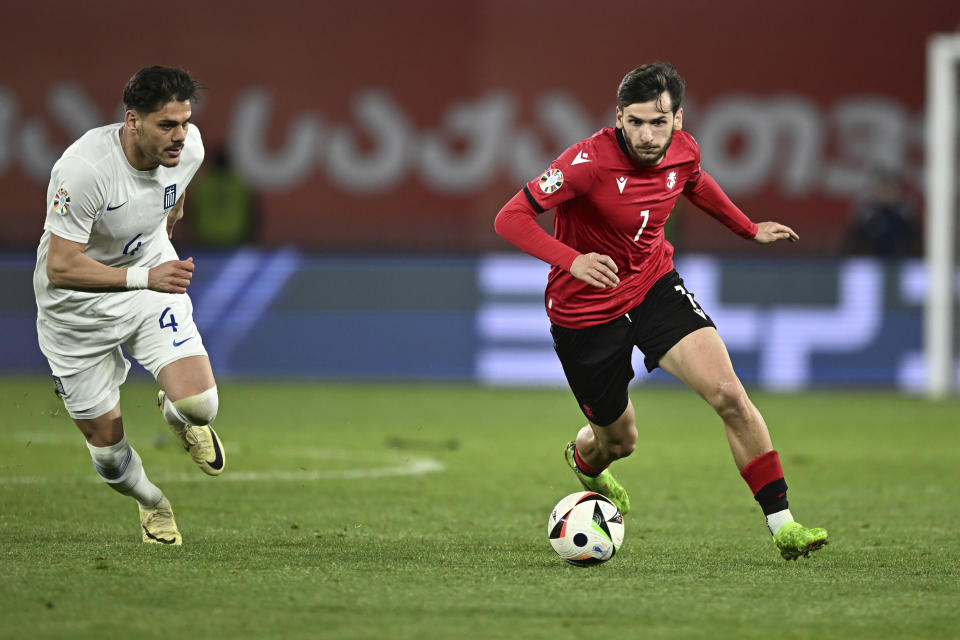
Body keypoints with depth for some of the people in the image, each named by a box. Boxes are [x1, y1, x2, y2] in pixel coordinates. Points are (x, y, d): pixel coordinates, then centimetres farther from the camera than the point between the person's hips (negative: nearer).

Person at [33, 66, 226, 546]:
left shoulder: (188, 147, -14)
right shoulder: (83, 168, -33)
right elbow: (60, 267, -31)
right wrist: (145, 276, -39)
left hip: (153, 280, 3)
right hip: (76, 308, -3)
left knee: (199, 403, -19)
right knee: (106, 445, 4)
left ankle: (176, 413, 21)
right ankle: (151, 505, 39)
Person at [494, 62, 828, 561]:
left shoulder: (682, 151, -9)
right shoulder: (591, 160, -27)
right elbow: (510, 219, -29)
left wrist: (748, 229, 24)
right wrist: (572, 260, -43)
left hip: (655, 286, 4)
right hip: (585, 310, -4)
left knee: (729, 395, -17)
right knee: (619, 438, 13)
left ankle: (781, 525, -12)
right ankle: (584, 460, 54)